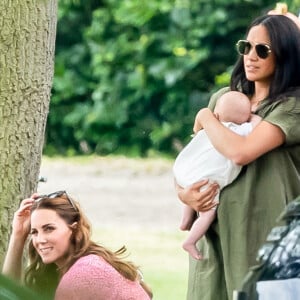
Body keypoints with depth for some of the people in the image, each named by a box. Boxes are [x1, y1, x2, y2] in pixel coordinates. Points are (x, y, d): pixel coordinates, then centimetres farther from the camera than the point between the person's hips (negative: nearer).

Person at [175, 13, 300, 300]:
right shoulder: (223, 98, 12)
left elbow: (241, 151, -21)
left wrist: (205, 118, -4)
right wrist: (182, 191, -3)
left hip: (264, 236, -5)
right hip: (216, 232, 5)